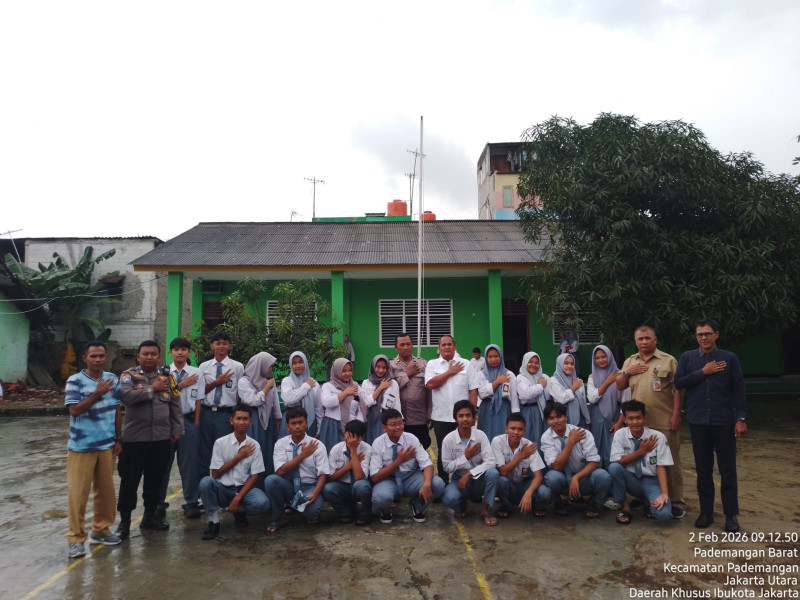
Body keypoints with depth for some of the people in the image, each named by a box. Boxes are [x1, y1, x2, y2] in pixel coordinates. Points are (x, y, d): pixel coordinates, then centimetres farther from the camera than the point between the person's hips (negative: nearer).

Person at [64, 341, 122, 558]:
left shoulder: (112, 379, 5)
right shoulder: (75, 381, -8)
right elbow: (74, 410, -15)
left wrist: (118, 439, 7)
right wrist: (98, 393, -23)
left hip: (106, 446, 4)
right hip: (81, 447, -4)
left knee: (106, 491, 12)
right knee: (77, 493, 1)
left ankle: (101, 530, 27)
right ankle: (76, 538, 14)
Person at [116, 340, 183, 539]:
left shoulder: (167, 377, 7)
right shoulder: (129, 375, -1)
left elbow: (175, 406, 8)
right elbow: (126, 396, -21)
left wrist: (176, 430, 4)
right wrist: (152, 389, -14)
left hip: (161, 438, 3)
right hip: (134, 438, -3)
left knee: (155, 479, 13)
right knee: (130, 480, 4)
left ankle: (150, 516, 28)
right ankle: (124, 520, 19)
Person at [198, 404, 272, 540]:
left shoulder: (254, 446, -3)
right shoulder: (220, 443, -5)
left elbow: (254, 477, -5)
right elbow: (215, 474, -5)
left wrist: (237, 499, -16)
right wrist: (239, 457, -12)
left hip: (245, 489, 0)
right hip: (223, 489, 0)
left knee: (262, 503, -29)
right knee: (206, 482, -30)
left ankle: (240, 511, 6)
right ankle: (213, 522, -10)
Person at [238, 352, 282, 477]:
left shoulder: (270, 380, 9)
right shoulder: (244, 381, -7)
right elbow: (253, 401, -17)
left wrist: (277, 421, 11)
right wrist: (267, 387, -8)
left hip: (268, 421, 5)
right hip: (253, 422, -5)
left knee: (269, 453, 8)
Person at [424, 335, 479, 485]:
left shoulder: (465, 364, 4)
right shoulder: (432, 364, 4)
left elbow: (473, 390, 3)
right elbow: (430, 384, -13)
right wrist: (450, 372, -8)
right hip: (440, 417, 0)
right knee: (443, 452, 9)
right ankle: (443, 483, 21)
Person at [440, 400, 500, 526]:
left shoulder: (480, 435, -11)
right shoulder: (449, 439, -11)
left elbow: (490, 462, -20)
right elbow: (447, 467, -9)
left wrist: (468, 474, -27)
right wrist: (466, 457, -19)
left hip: (479, 479, 1)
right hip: (459, 480, -1)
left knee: (493, 472, -31)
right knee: (448, 499, -32)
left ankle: (485, 510, -8)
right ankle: (462, 504, 8)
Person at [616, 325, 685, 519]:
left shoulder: (668, 361, -3)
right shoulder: (629, 362, 11)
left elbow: (677, 390, -5)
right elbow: (620, 387, 11)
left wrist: (676, 415, -12)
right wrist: (627, 372, -6)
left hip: (665, 422, -4)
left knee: (670, 462, 3)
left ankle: (676, 502, 13)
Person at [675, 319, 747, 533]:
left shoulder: (730, 358, 0)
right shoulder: (687, 357, 5)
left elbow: (738, 390, 0)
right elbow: (678, 382, -4)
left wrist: (741, 419, -5)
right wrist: (703, 372, -11)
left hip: (724, 421, -1)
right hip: (698, 422, 1)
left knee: (728, 470, 4)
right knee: (703, 470, 9)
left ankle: (731, 515, 15)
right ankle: (706, 511, 20)